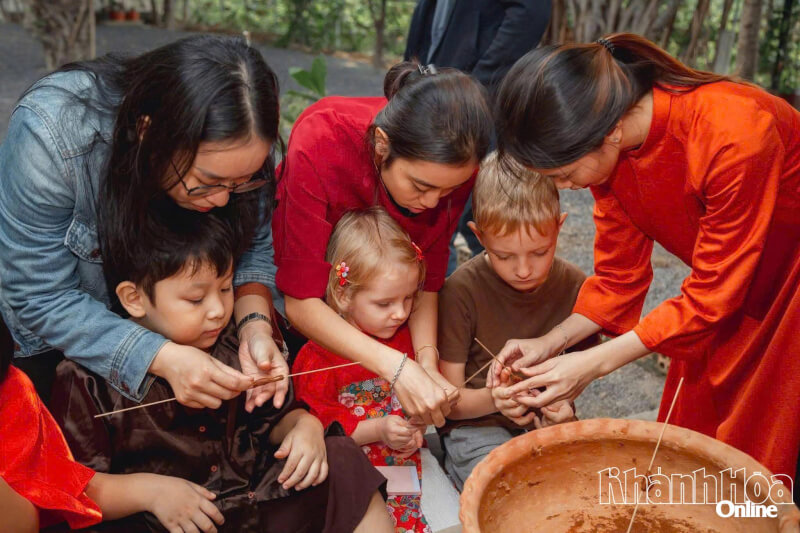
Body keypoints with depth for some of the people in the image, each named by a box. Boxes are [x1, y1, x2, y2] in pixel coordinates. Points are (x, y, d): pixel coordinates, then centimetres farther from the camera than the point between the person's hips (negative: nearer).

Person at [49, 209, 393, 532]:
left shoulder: (233, 345, 3)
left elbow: (275, 417, 16)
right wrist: (149, 489, -21)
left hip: (256, 501, 4)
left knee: (342, 462, -8)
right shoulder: (89, 379, -8)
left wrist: (305, 426, -7)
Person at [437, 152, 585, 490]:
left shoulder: (575, 287, -1)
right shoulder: (462, 291, -11)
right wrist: (492, 399, -27)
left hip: (549, 427, 4)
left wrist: (563, 411, -14)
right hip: (477, 428, -3)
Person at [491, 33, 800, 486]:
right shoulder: (609, 152, -17)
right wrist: (552, 342, -19)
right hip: (721, 280, 6)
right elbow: (619, 276, -6)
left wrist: (595, 363, -29)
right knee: (689, 433, 12)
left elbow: (713, 295, -29)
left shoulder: (735, 134, -37)